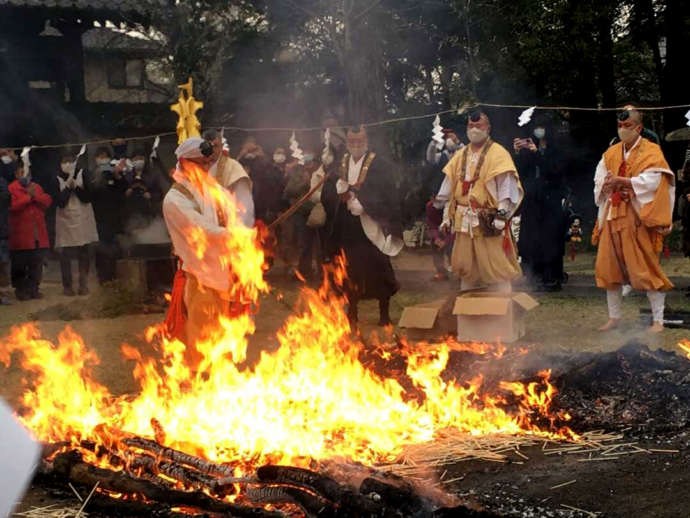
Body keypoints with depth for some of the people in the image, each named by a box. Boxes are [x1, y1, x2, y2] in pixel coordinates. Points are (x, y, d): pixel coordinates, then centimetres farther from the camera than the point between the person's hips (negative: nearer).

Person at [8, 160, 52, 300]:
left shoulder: (37, 187, 16)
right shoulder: (11, 188, -3)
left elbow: (47, 201, 4)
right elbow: (12, 206, -16)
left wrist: (35, 195, -10)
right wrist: (28, 196, -15)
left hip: (38, 235, 5)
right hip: (20, 235, -5)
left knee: (36, 265, 8)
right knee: (19, 266, 1)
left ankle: (33, 288, 17)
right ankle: (21, 290, 10)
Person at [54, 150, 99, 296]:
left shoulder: (82, 174, -2)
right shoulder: (57, 178, -5)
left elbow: (87, 197, -6)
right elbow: (60, 202, -11)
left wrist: (75, 185, -17)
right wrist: (68, 186, -18)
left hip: (83, 218, 1)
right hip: (65, 219, -1)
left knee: (84, 253, 3)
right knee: (65, 254, -3)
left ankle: (83, 284, 14)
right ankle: (67, 285, 8)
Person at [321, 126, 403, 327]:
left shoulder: (378, 165, -3)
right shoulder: (340, 164, 9)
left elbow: (386, 195, -11)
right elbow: (326, 194, 8)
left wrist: (363, 204, -21)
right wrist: (339, 188, -13)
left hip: (370, 227, -3)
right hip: (346, 228, 4)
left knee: (377, 269, 0)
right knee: (350, 269, 7)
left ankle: (384, 313, 13)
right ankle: (352, 311, 19)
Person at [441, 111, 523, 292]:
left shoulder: (498, 153, -4)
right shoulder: (460, 156, 15)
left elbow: (507, 187, -11)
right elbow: (450, 189, 18)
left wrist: (501, 216, -18)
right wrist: (447, 216, 13)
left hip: (488, 222, -6)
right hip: (463, 221, 6)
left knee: (495, 268, -6)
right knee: (465, 268, 11)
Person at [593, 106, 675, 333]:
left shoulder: (651, 152, -3)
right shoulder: (611, 153, 14)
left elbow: (652, 180, -16)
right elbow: (599, 180, 9)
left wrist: (621, 181, -19)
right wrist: (609, 185, -12)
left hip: (638, 218, -6)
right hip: (613, 216, 6)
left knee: (646, 268, -7)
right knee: (608, 267, 5)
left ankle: (658, 320, 0)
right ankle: (614, 317, 17)